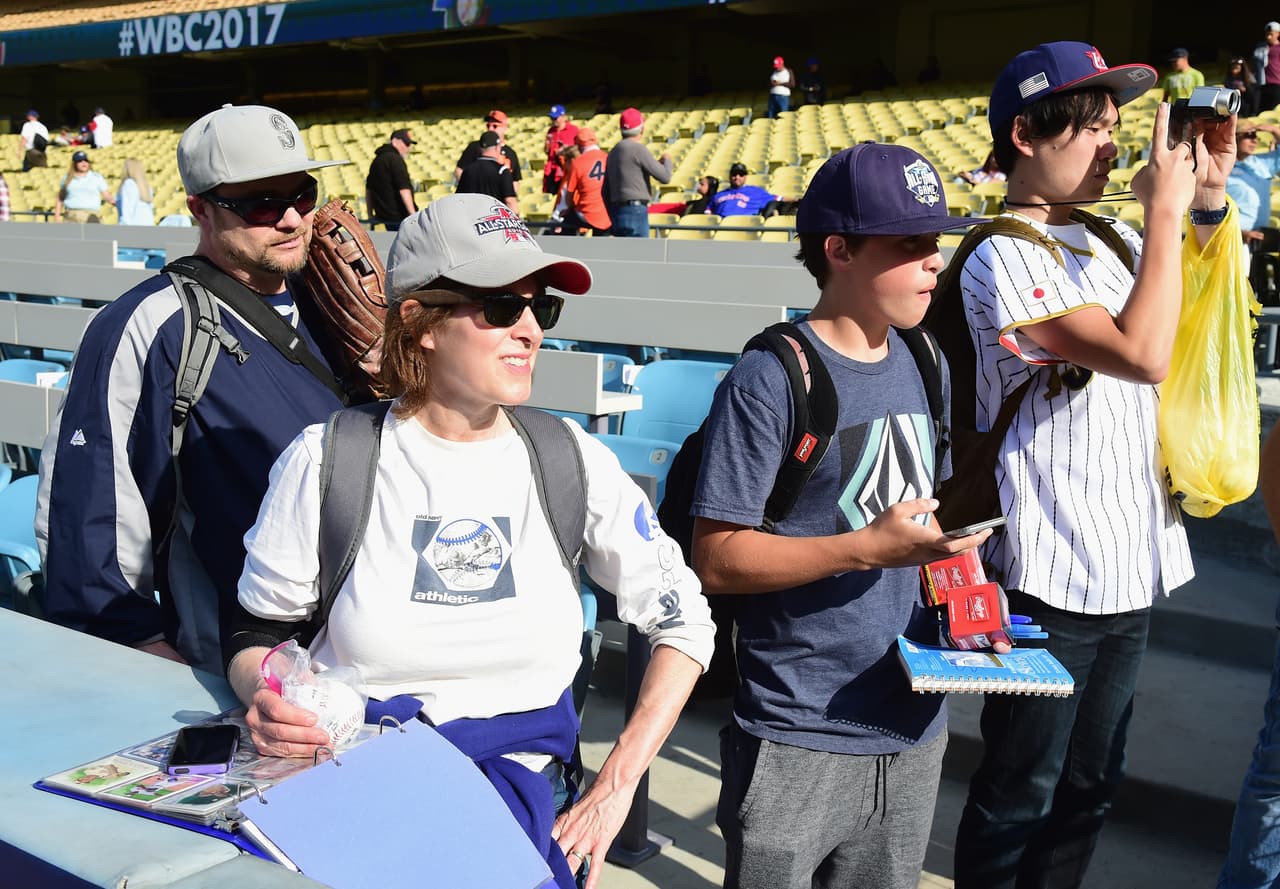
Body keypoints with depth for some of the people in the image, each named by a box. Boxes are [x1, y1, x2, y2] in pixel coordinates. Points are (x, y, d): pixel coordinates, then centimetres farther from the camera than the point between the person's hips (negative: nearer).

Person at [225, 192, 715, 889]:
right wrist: (267, 701, -16)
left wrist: (615, 788, 2)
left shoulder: (571, 461, 1)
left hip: (515, 786, 1)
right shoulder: (327, 460, -4)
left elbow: (684, 620, 8)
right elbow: (260, 633, 7)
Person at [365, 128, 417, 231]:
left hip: (383, 215, 10)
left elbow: (369, 189, 23)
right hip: (400, 216, -9)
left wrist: (370, 215, 28)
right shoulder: (395, 159, -13)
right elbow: (403, 189, -22)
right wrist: (413, 215, -24)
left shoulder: (376, 160, 17)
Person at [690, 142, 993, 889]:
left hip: (916, 726, 7)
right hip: (799, 742, -7)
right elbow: (717, 560, -18)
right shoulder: (769, 382, -17)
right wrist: (868, 549, -26)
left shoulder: (923, 365, 6)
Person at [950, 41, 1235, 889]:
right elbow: (1142, 354, -25)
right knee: (1020, 794, 5)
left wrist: (1209, 199, 9)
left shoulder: (1108, 239, 9)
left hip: (1129, 564, 8)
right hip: (1049, 576, -8)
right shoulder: (1003, 257, -15)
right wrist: (1166, 213, -15)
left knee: (1091, 786, 19)